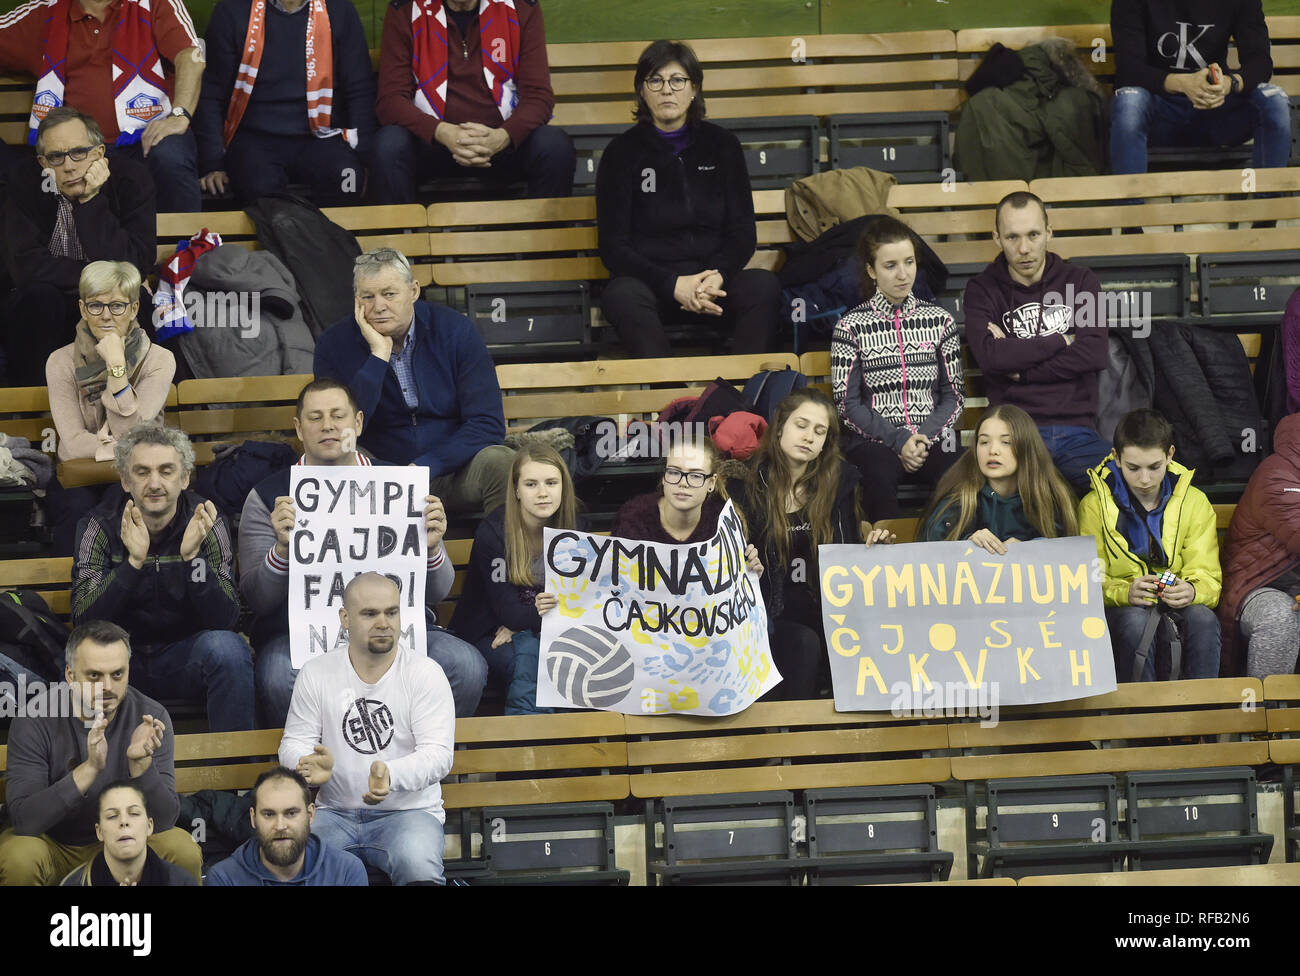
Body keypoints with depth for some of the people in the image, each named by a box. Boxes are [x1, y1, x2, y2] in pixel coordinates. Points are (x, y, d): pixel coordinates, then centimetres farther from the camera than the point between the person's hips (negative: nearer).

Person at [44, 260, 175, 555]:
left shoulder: (158, 361, -2)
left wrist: (116, 367, -19)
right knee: (80, 508, -34)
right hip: (79, 480, 0)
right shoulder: (62, 362, 0)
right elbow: (74, 443, -9)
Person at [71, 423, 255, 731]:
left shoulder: (206, 523, -9)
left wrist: (192, 557, -33)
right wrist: (134, 562, -33)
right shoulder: (101, 526, -9)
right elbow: (84, 620, -19)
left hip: (184, 657, 0)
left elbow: (224, 621, -17)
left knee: (227, 648, -30)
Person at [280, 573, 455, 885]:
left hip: (408, 810, -2)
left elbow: (438, 754, -11)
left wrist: (390, 774, -33)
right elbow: (293, 743, 6)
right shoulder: (316, 673, 6)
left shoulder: (426, 674, -2)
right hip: (334, 812, 2)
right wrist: (309, 764, -20)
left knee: (419, 870, -35)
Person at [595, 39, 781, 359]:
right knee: (624, 295, -37)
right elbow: (613, 246, 0)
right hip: (649, 281, -2)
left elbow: (743, 232, 11)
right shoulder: (623, 151, 6)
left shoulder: (721, 144, 13)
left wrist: (718, 276, -12)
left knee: (764, 284, -29)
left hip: (713, 276, 2)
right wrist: (673, 284, -16)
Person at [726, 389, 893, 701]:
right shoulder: (746, 487, 3)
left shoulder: (839, 484, 12)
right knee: (804, 643, -34)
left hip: (828, 614, 2)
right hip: (773, 615, -2)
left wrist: (874, 544, -6)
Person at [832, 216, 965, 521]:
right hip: (874, 441, -2)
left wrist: (924, 438, -7)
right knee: (879, 476, -38)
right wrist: (899, 441, -11)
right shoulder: (852, 327, 5)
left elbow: (954, 394, 12)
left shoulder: (939, 320, 13)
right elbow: (847, 404, 1)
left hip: (934, 436, 2)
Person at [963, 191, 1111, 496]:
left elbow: (1096, 354, 0)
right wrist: (1061, 341, 0)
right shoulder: (982, 289, 11)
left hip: (1077, 432, 2)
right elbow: (989, 356, -8)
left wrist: (1020, 370, -4)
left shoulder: (1079, 281, 16)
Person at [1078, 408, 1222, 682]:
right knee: (1136, 621, -36)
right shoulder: (1094, 505, 1)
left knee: (1202, 618, -32)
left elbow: (1208, 579, 1)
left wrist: (1192, 591, -24)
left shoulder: (1195, 502, 6)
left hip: (1176, 606, 1)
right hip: (1121, 609, -1)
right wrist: (1125, 592, -25)